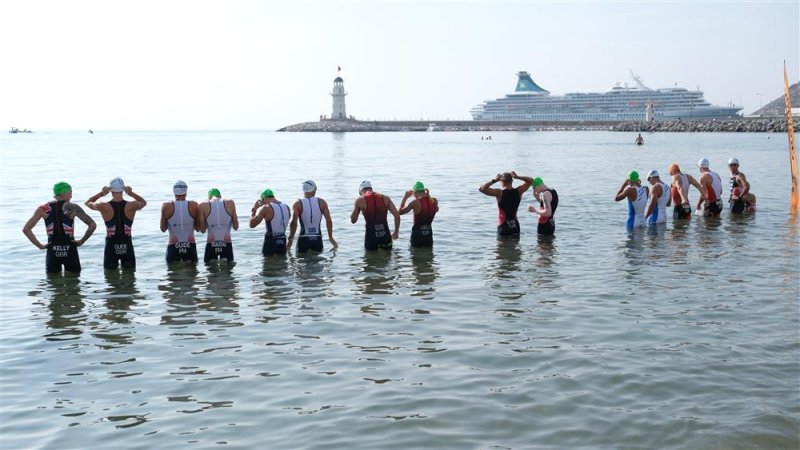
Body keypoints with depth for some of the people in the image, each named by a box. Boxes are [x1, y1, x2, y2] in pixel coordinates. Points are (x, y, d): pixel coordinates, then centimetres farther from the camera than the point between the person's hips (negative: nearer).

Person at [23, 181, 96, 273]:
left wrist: (40, 245, 1)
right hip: (70, 251, -2)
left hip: (52, 252, 2)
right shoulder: (73, 208, -5)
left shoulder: (43, 209, 1)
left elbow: (26, 229, -1)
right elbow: (92, 225, -10)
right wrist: (82, 241, 1)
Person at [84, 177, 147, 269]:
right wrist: (132, 193, 0)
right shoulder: (131, 206, -9)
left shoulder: (104, 207, -11)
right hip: (127, 246, 1)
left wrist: (101, 193, -3)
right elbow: (144, 202, 15)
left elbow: (87, 202, 11)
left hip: (111, 246, -1)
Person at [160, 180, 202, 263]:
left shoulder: (166, 206, -5)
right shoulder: (194, 205, -4)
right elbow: (198, 228, 4)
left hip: (173, 247, 0)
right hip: (190, 246, 1)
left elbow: (163, 229, 5)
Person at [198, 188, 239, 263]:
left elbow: (202, 229, 1)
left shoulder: (203, 206, 0)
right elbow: (236, 227, 6)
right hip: (227, 245, 0)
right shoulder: (230, 203, 2)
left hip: (211, 245, 0)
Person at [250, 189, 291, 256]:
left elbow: (252, 224, -12)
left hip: (270, 242, -6)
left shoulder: (266, 208, -13)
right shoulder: (286, 207, 6)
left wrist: (254, 209, 2)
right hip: (283, 242, 6)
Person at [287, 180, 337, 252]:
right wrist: (330, 237, 9)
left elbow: (294, 223, -12)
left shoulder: (298, 204, -4)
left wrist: (290, 239, -4)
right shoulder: (322, 202, 1)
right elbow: (329, 221, -1)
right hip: (317, 239, 2)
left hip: (303, 239, -1)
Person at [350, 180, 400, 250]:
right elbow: (397, 215, -1)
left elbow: (353, 220, 5)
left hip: (371, 236, -2)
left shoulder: (360, 200, -2)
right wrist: (396, 232, 10)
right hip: (385, 235, 2)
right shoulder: (385, 198, 6)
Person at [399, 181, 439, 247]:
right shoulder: (434, 201, -3)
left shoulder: (415, 203, -15)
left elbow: (400, 212, -3)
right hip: (429, 236, 4)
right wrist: (428, 196, 18)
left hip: (417, 235, -4)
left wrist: (405, 197, 6)